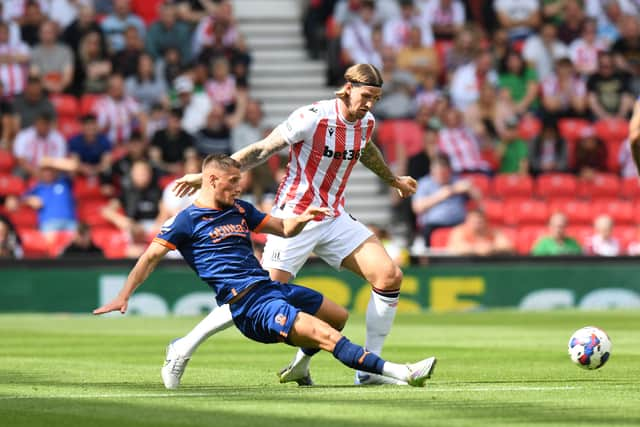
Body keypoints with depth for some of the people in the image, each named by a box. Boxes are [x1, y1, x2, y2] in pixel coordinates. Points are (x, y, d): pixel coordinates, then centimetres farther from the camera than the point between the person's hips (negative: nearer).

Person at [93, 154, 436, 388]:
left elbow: (284, 229, 25)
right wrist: (123, 297, -9)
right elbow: (151, 257, -2)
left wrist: (302, 218, 3)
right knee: (324, 334, -23)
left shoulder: (240, 210, 18)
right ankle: (401, 373, -32)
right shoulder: (188, 220, -3)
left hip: (271, 287, 9)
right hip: (247, 304, -9)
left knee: (339, 316, 19)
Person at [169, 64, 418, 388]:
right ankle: (185, 347, 2)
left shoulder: (366, 122, 3)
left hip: (334, 218, 7)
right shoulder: (313, 117, -18)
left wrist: (394, 180, 44)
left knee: (389, 277, -8)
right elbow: (262, 150, -13)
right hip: (294, 218, -7)